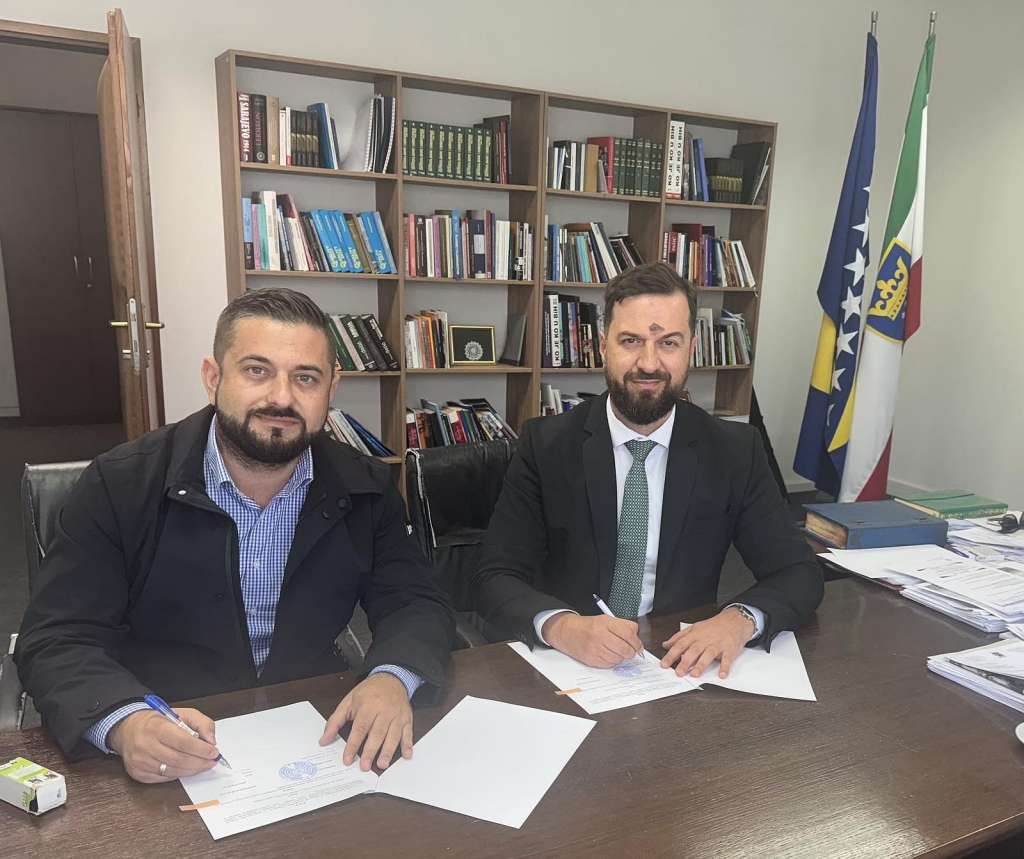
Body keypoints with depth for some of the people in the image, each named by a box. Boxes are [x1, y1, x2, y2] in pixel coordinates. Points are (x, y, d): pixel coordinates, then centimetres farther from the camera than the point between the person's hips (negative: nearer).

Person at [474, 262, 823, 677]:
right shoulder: (545, 445, -6)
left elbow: (799, 573, 0)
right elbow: (495, 580, -9)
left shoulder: (735, 451, -2)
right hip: (566, 664, -1)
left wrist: (740, 619, -21)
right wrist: (563, 627, -29)